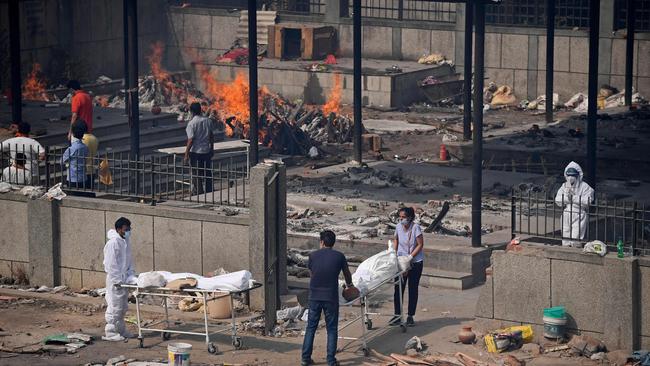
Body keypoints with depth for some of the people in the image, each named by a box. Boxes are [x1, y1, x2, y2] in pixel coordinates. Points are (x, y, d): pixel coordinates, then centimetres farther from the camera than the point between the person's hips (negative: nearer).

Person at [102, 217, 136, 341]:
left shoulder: (126, 241, 10)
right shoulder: (113, 243, -18)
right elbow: (110, 264, -19)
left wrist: (131, 274, 8)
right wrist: (117, 280, -20)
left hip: (124, 279, 9)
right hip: (115, 280, -9)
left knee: (123, 307, 16)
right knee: (114, 306, -6)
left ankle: (121, 330, 25)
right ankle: (110, 332, 0)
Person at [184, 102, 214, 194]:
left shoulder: (191, 123, -15)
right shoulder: (208, 121, 1)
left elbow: (190, 140, -17)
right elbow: (212, 136, 10)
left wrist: (186, 155, -12)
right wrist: (211, 148, 24)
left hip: (195, 152, -5)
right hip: (207, 151, 5)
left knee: (197, 176, 4)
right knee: (208, 174, 13)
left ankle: (200, 194, 5)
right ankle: (209, 193, 18)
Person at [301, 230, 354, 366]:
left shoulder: (313, 255, 1)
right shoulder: (339, 256, -1)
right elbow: (347, 273, 15)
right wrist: (349, 285, 38)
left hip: (314, 297, 2)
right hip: (331, 297, -1)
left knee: (311, 327, 11)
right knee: (332, 329, 7)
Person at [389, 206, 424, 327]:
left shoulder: (415, 228, -17)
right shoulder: (398, 227, -3)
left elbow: (420, 245, -15)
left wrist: (410, 256, -21)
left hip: (415, 262, -4)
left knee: (413, 289, 4)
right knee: (398, 288, 2)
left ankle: (410, 316, 12)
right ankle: (397, 315, 10)